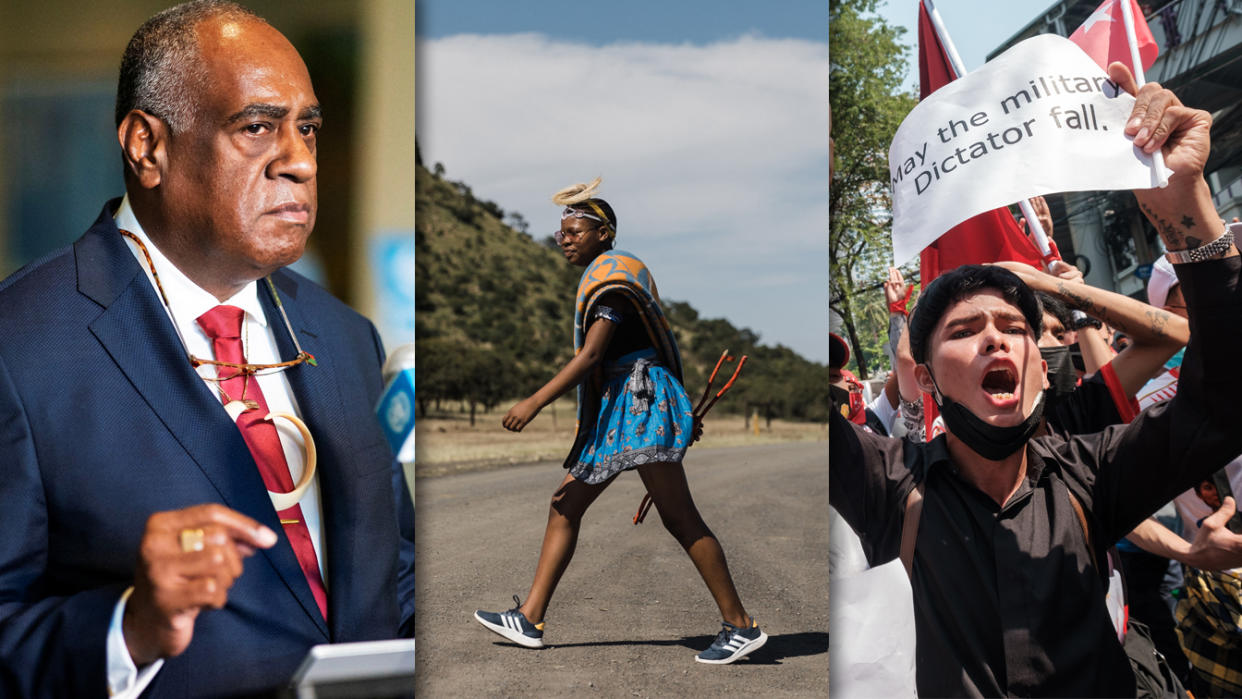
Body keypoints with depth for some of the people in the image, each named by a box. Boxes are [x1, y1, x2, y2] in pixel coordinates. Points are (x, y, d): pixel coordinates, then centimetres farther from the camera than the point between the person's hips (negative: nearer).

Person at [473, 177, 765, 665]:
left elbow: (590, 355, -20)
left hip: (641, 400, -11)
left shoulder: (612, 274, -11)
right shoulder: (605, 275, 19)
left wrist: (535, 402, -21)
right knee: (564, 506, 6)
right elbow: (652, 345, 23)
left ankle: (741, 626, -7)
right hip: (614, 407, 11)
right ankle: (529, 620, 8)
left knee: (679, 518, -11)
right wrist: (682, 409, 26)